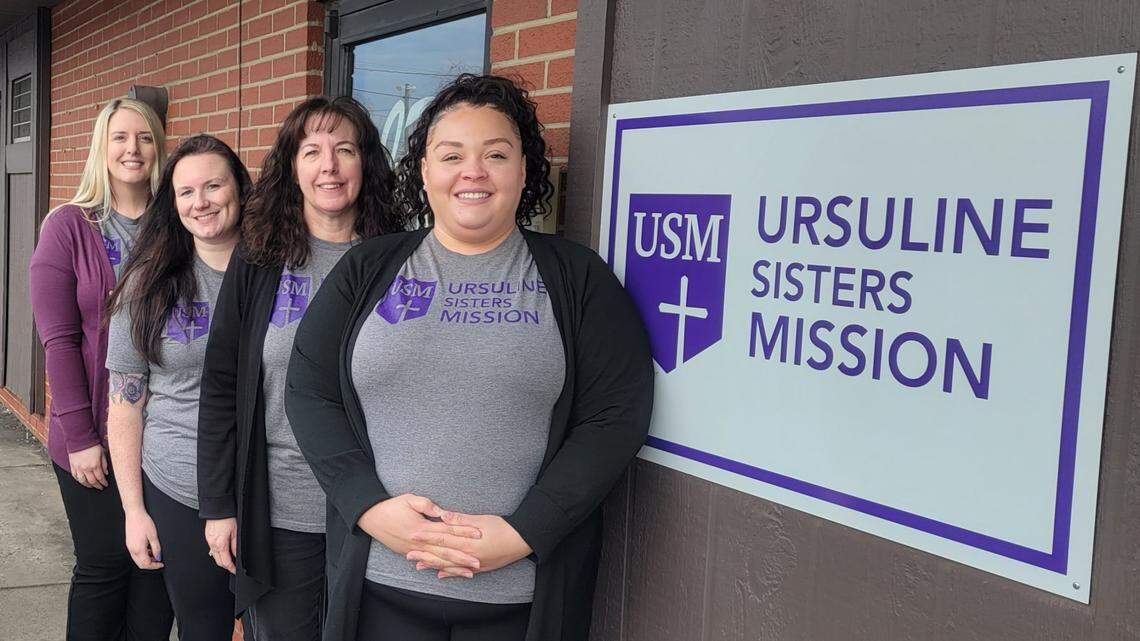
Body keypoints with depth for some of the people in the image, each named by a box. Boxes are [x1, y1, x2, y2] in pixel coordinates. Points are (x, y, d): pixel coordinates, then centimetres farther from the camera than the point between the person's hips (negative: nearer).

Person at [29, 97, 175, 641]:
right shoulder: (68, 226, -3)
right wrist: (80, 436, -12)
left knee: (159, 565, 8)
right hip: (94, 436, -2)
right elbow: (58, 339, -8)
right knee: (104, 565, 5)